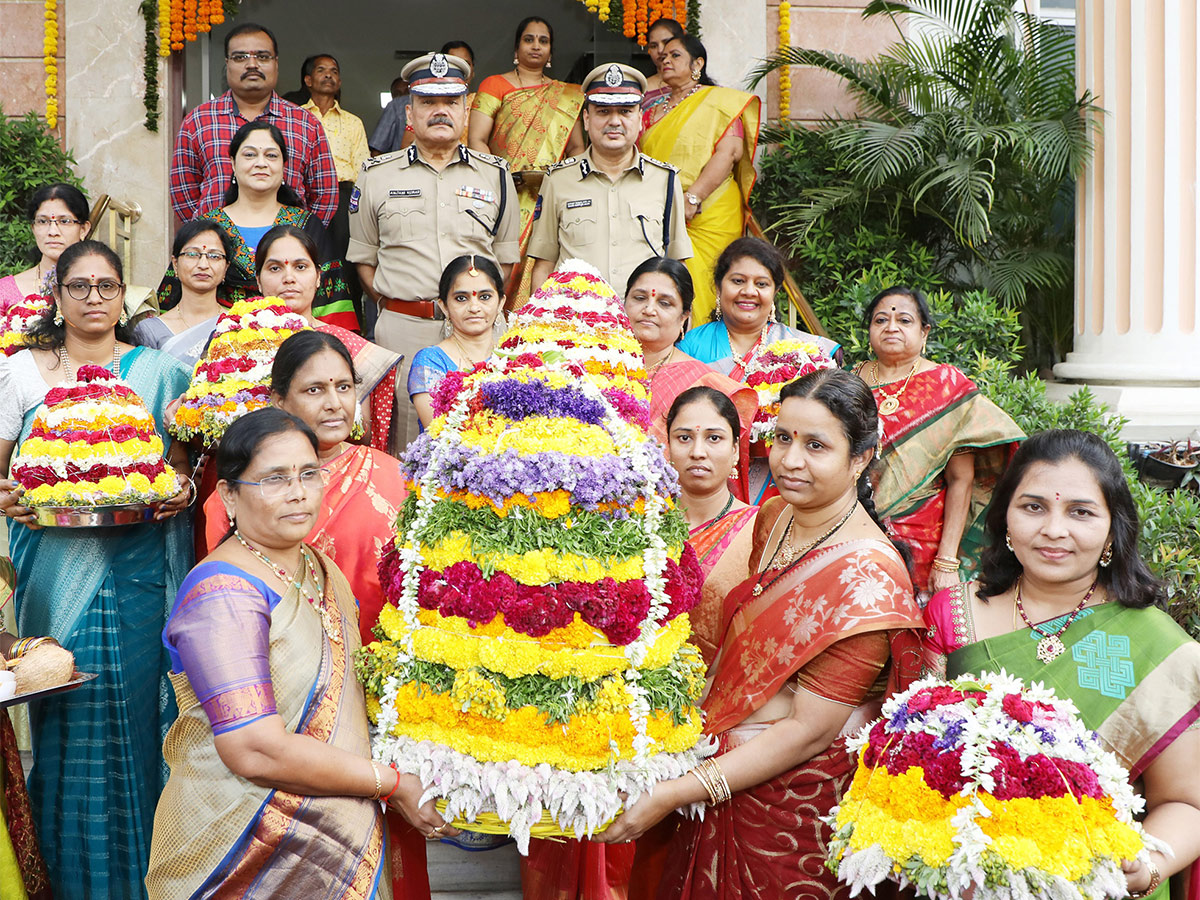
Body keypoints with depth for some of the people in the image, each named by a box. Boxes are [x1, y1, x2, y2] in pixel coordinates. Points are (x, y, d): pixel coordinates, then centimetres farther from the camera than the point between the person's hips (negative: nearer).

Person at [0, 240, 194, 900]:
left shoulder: (158, 370, 8)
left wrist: (181, 491, -9)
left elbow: (180, 465, 12)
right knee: (68, 718, 1)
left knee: (136, 710, 2)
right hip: (55, 569, 0)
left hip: (137, 570, 0)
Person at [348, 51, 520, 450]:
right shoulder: (376, 175, 10)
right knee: (403, 439, 1)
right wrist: (391, 304, 1)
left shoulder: (496, 175, 12)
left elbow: (506, 257, 14)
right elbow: (363, 257, 12)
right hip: (402, 327, 0)